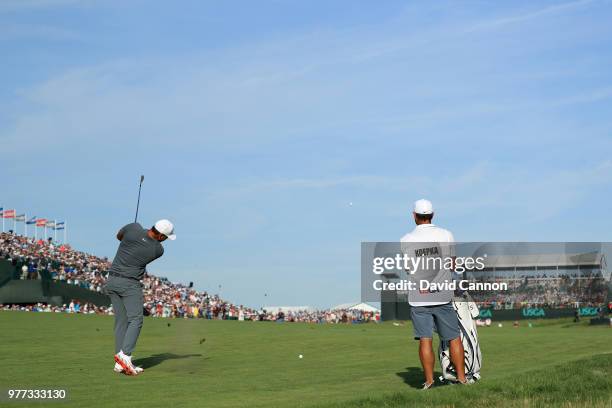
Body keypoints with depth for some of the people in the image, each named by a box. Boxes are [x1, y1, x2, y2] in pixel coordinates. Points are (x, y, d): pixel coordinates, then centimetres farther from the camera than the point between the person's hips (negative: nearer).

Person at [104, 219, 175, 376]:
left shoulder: (134, 228, -5)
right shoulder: (158, 250, -9)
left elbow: (119, 236, 16)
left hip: (112, 280, 6)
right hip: (130, 284, -6)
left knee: (121, 321, 6)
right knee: (135, 320, -7)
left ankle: (120, 363, 1)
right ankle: (125, 355, -27)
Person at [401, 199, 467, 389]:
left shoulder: (406, 240, -1)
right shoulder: (446, 235, -1)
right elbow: (452, 263, 10)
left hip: (418, 297, 0)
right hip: (442, 295, 0)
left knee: (425, 340, 1)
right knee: (454, 338, 8)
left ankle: (429, 381, 2)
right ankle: (462, 378, 9)